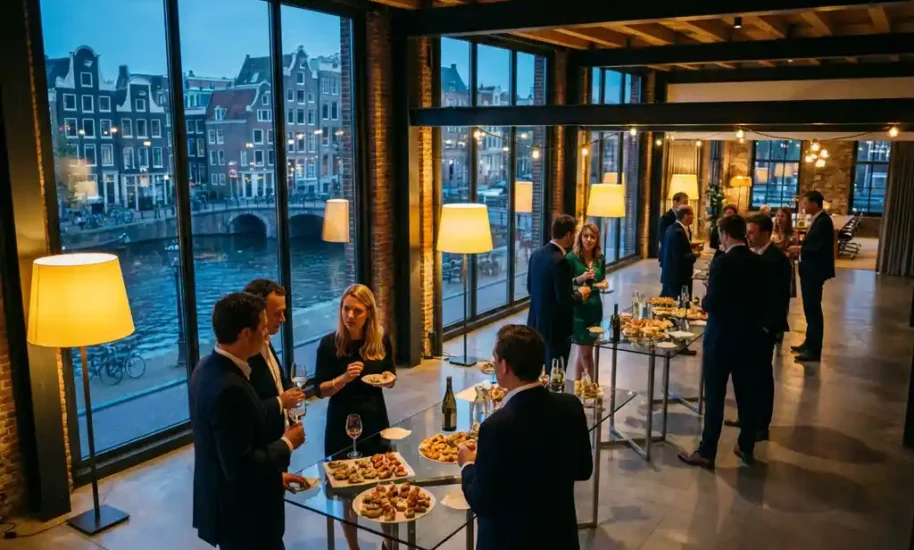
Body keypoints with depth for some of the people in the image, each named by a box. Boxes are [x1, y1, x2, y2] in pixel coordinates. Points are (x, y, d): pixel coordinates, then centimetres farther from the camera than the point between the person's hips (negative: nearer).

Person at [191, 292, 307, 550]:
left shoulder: (208, 368, 0)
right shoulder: (230, 388, -30)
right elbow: (241, 469, -28)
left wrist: (274, 474, 11)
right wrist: (287, 443, -14)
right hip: (243, 516, -9)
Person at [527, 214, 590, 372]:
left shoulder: (536, 255, 3)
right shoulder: (560, 261, -23)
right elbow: (564, 300, -24)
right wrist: (580, 294, -3)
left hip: (537, 324, 9)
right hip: (556, 328, -9)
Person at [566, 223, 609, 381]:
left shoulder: (600, 259, 6)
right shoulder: (572, 257, -9)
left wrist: (604, 284, -4)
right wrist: (581, 278, -23)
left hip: (595, 308, 5)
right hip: (578, 309, -5)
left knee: (584, 351, 12)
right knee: (585, 353, 0)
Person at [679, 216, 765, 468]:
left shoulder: (722, 262, -18)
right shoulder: (759, 262, 1)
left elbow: (712, 303, -20)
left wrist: (705, 300, 0)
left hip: (721, 337, -6)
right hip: (749, 335, 6)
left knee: (714, 396, 1)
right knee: (746, 394, 16)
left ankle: (707, 452, 9)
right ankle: (746, 447, 28)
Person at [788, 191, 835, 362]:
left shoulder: (823, 221, -18)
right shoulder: (818, 219, 12)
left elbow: (819, 247, -25)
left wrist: (800, 249, -13)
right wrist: (801, 246, 1)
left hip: (815, 271, -10)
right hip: (810, 270, 10)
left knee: (813, 309, -5)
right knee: (810, 308, 18)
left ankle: (814, 350, 0)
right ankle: (809, 343, 29)